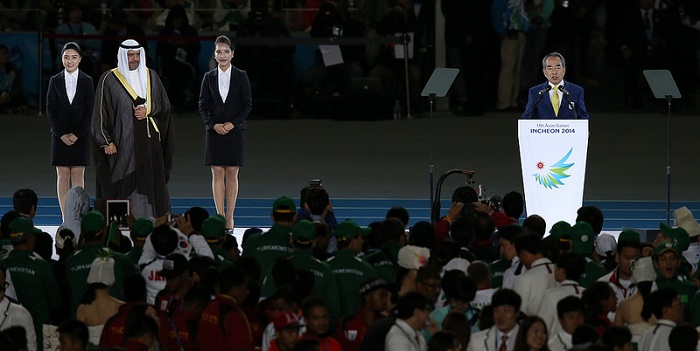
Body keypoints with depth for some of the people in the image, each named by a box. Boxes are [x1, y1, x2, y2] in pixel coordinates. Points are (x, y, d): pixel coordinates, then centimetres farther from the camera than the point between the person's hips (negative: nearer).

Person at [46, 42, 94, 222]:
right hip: (60, 135, 1)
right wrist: (61, 134, -7)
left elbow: (90, 110, -2)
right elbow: (50, 109, 2)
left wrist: (77, 134, -9)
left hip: (80, 135, -1)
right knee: (62, 175, 0)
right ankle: (65, 218, 1)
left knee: (78, 175, -1)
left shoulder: (87, 81, 1)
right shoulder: (55, 81, 4)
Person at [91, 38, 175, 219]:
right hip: (122, 142, -3)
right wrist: (106, 141, -10)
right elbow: (101, 113, -3)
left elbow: (164, 104, 14)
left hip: (148, 141, 3)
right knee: (122, 185, -5)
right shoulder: (109, 79, -1)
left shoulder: (151, 77, 11)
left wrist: (147, 110, -6)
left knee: (148, 183, 1)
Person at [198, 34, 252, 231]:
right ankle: (219, 215, 1)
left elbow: (248, 105, 0)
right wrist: (214, 124, -10)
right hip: (214, 131, 1)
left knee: (232, 174, 0)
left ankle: (230, 216, 5)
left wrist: (232, 123, -11)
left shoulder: (240, 77, 1)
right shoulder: (209, 77, 5)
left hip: (234, 131, -1)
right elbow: (203, 106, 5)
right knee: (217, 173, -1)